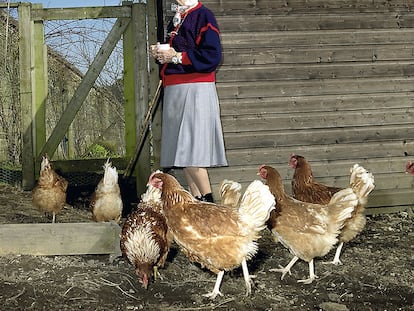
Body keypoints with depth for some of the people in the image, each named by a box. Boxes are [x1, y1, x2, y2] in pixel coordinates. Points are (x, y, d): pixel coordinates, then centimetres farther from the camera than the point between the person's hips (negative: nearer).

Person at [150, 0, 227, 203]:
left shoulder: (203, 16, -7)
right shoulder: (176, 21, 20)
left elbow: (212, 56, -16)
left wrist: (176, 56, -16)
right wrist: (159, 53, 6)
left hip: (195, 91, -9)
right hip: (174, 92, 9)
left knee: (191, 150, -13)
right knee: (182, 151, 8)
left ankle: (208, 201, -8)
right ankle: (196, 201, 13)